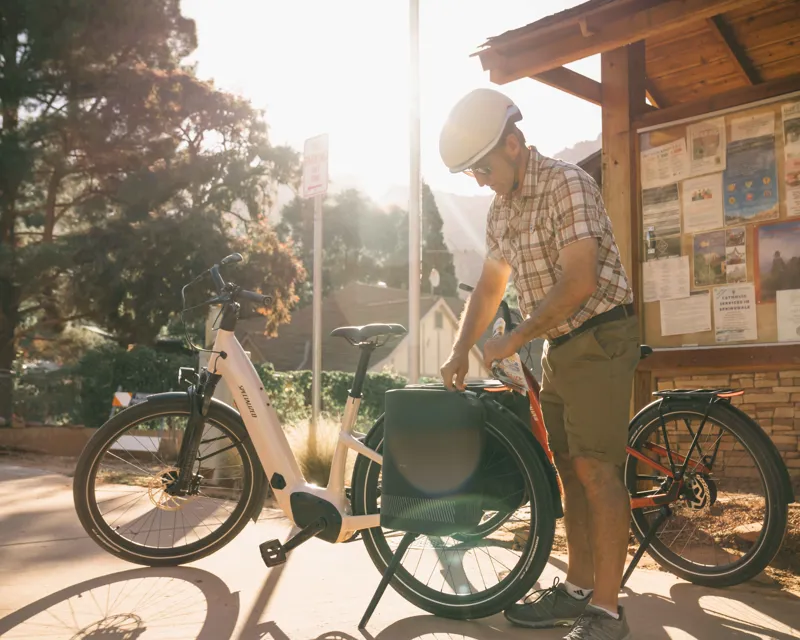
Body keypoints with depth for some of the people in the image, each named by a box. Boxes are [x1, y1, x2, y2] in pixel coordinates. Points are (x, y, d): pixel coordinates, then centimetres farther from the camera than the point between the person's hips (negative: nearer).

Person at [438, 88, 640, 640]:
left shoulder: (567, 184, -16)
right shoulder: (502, 209, 12)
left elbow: (579, 282, -24)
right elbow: (489, 287, 18)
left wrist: (518, 337, -16)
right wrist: (461, 351, 8)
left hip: (599, 339, -9)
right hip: (558, 346, 9)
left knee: (597, 470, -9)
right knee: (571, 470, 12)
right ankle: (578, 589, 23)